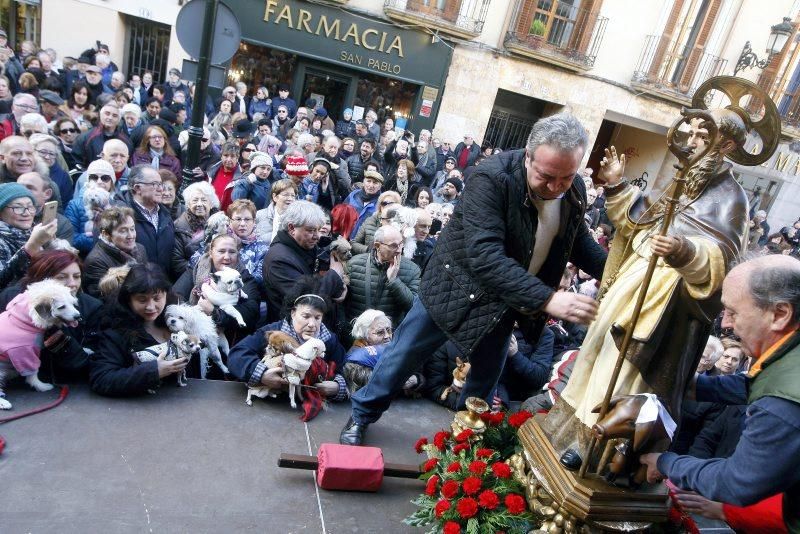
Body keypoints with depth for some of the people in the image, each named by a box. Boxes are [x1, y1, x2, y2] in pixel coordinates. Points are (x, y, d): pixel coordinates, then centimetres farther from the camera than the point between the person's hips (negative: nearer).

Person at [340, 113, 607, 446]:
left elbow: (578, 242, 8)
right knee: (404, 355, 9)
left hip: (507, 302, 5)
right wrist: (546, 299, -47)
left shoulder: (575, 191, -10)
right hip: (458, 286, -5)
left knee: (487, 375, 18)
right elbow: (484, 255, -40)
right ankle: (362, 415, 33)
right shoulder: (493, 179, -31)